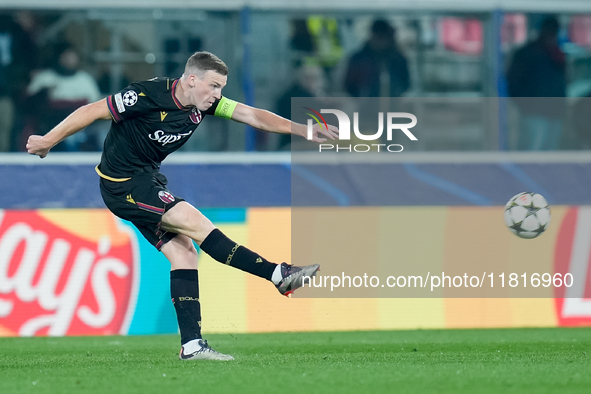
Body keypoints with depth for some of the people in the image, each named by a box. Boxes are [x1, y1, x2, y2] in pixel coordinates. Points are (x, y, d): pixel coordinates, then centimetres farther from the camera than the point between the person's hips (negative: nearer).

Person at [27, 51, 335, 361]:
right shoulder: (148, 96, -25)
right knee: (196, 223, -15)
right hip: (122, 184, -9)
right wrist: (47, 141, -10)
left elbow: (251, 115, -5)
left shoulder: (203, 103, -3)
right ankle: (279, 275, -13)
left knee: (183, 251, -1)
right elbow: (91, 112, -18)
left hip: (149, 179, 9)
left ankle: (191, 344, -2)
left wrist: (302, 130, -16)